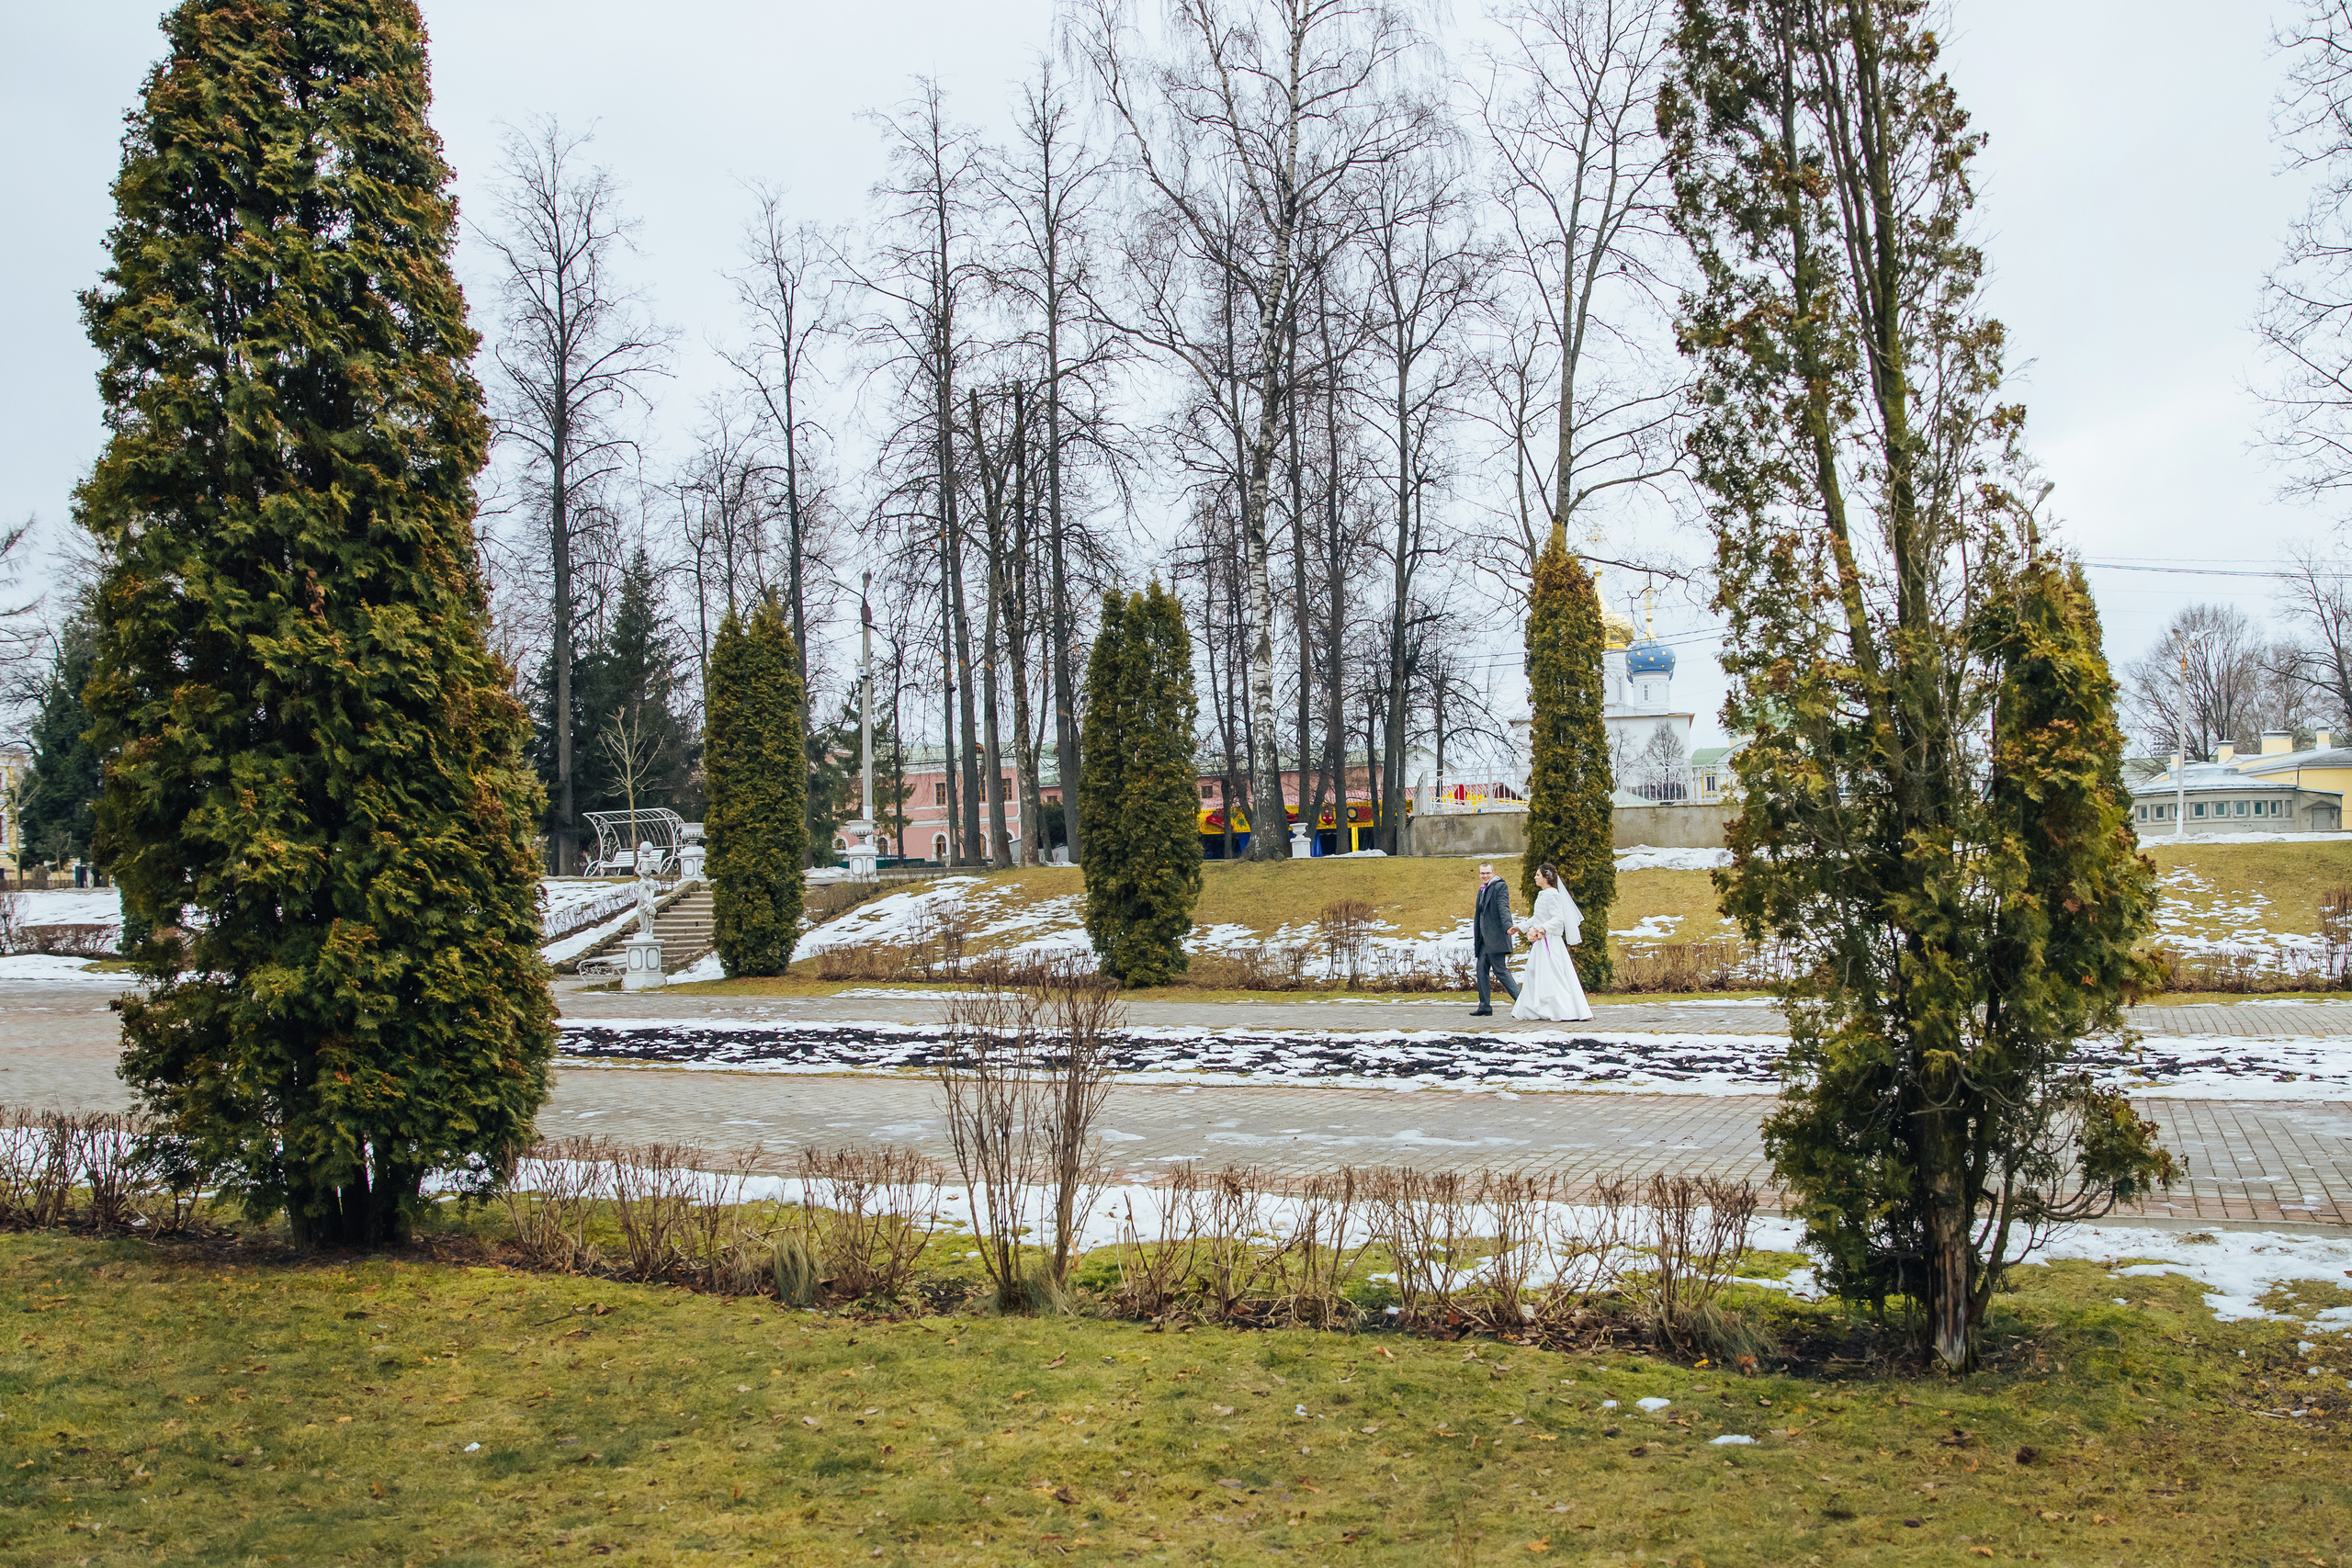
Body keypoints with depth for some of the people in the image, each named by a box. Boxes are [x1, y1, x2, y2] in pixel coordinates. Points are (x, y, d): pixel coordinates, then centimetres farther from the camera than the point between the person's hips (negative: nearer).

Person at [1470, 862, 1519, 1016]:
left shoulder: (1501, 886, -5)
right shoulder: (1482, 890, 21)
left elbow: (1504, 908, -20)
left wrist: (1507, 926, -36)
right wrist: (1476, 939, 23)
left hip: (1496, 938, -9)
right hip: (1484, 940, 9)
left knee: (1500, 970, -11)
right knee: (1481, 970, 8)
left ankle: (1521, 1002, -7)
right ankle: (1485, 1006, 13)